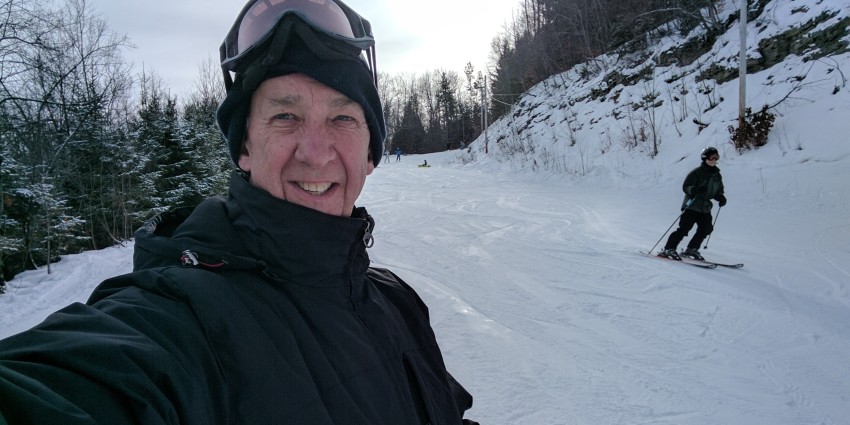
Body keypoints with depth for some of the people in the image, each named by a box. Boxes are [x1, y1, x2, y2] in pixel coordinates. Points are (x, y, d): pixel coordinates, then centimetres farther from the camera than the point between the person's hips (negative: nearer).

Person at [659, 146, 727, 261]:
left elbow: (718, 191, 21)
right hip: (692, 206, -7)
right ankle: (669, 249, -10)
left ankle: (691, 249, 12)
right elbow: (685, 186, -11)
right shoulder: (697, 172, -7)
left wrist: (721, 197, -1)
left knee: (706, 229, -2)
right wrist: (695, 189, -31)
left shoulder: (717, 176, 13)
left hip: (705, 208, 7)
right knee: (684, 228, -13)